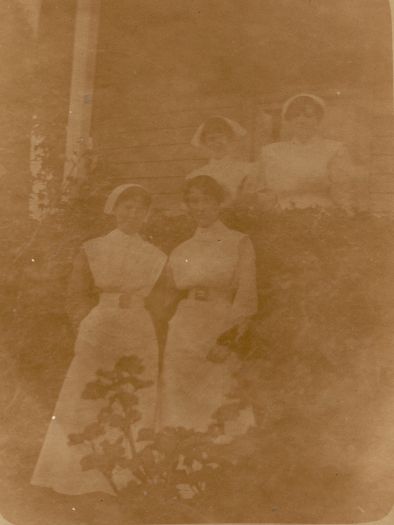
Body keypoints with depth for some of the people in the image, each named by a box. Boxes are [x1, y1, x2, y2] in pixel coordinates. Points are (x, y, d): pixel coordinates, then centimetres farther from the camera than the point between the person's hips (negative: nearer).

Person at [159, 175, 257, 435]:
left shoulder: (239, 243, 6)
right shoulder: (180, 252, 15)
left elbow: (247, 299, -3)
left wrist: (223, 342, -14)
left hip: (225, 344, -2)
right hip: (184, 344, 3)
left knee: (229, 418, -7)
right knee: (183, 424, -1)